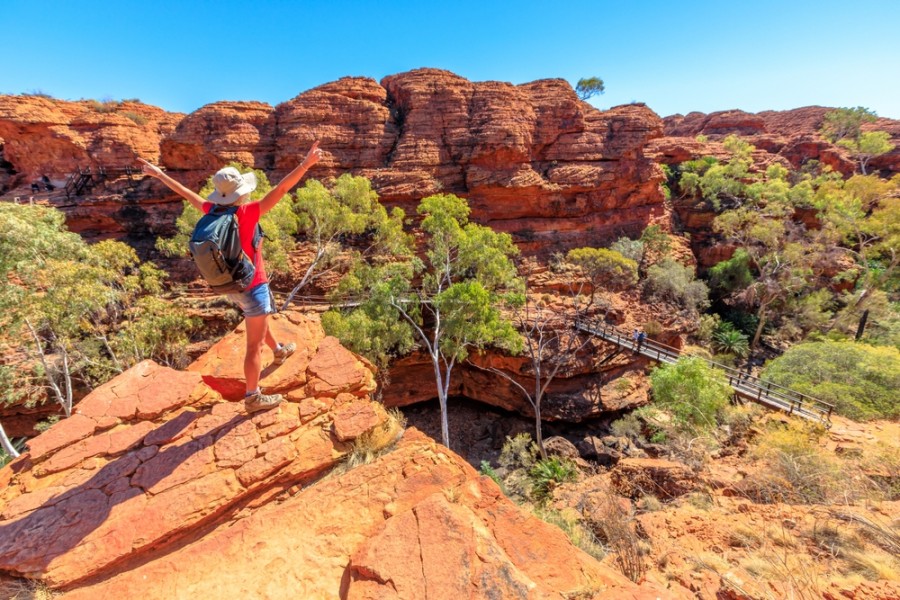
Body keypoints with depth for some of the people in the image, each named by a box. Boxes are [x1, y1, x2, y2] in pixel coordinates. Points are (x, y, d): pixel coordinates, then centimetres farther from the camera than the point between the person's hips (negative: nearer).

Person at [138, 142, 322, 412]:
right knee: (254, 344, 2)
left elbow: (186, 193, 12)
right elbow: (280, 190, -31)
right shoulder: (246, 213, -23)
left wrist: (158, 174, 28)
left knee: (260, 321, 32)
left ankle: (278, 350, 56)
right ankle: (252, 397, 13)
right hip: (252, 286, -8)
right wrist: (305, 165, -33)